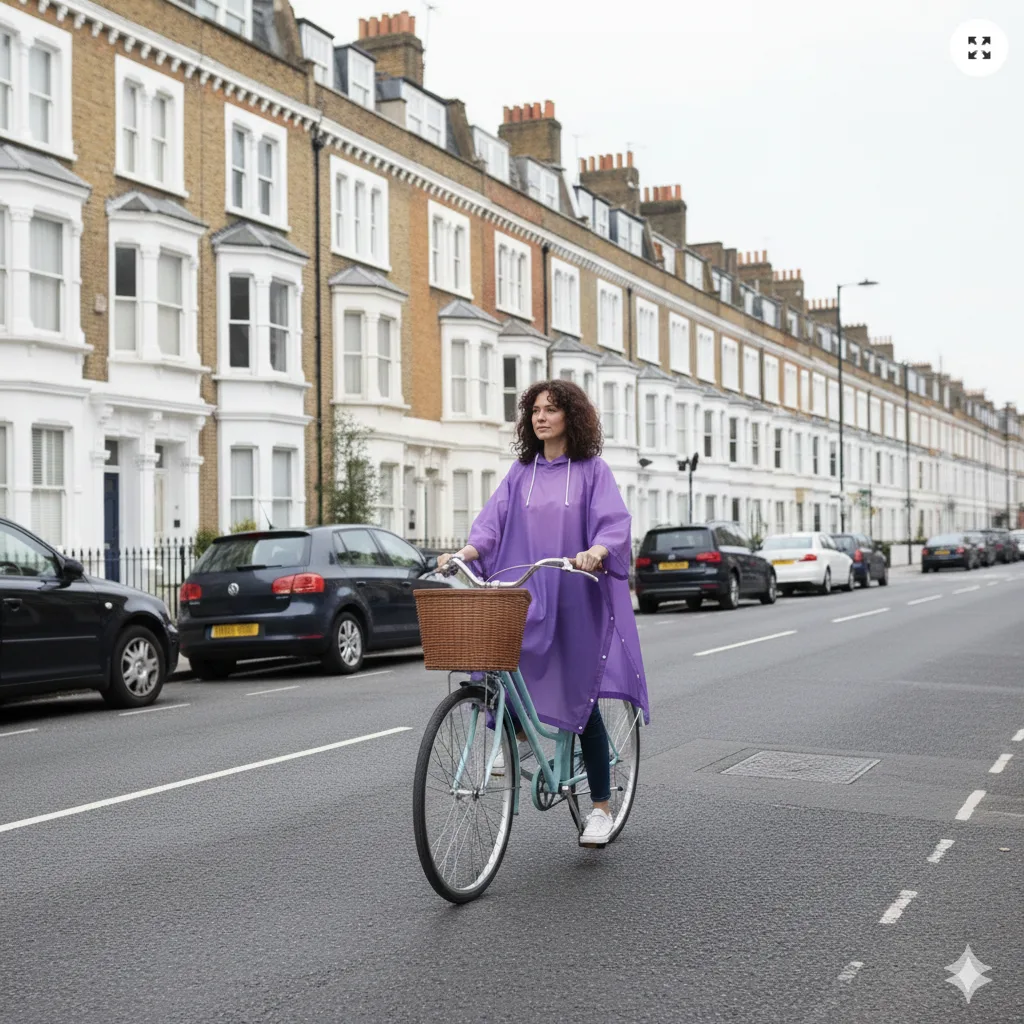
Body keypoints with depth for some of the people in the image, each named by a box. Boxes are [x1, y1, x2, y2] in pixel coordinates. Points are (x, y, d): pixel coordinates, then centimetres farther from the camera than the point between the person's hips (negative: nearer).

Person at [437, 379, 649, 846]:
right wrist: (467, 550, -16)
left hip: (576, 598, -3)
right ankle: (515, 733, 1)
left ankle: (601, 807, 12)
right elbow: (494, 518, 3)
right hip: (524, 595, 3)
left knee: (581, 700, -1)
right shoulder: (521, 473, 12)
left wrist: (597, 550, -32)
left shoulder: (593, 471, 2)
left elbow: (614, 522, -11)